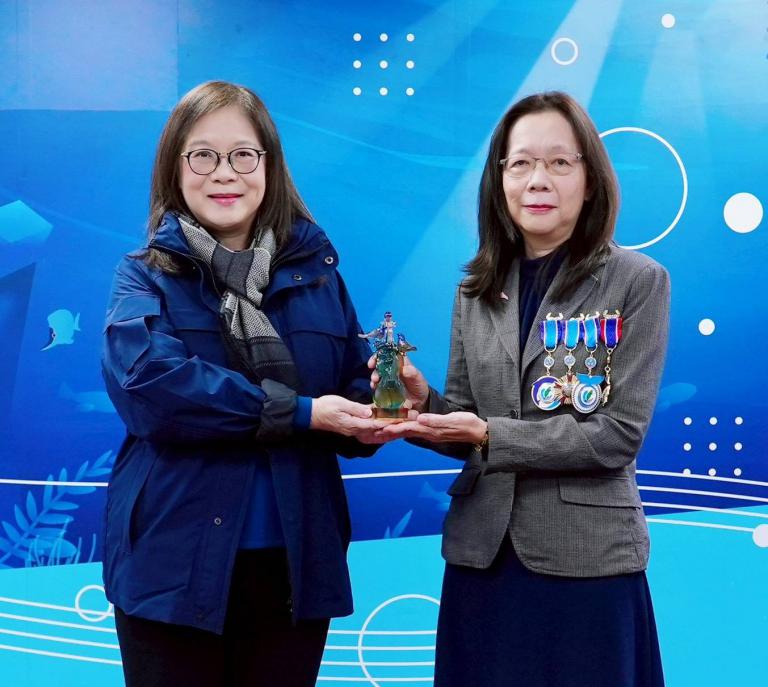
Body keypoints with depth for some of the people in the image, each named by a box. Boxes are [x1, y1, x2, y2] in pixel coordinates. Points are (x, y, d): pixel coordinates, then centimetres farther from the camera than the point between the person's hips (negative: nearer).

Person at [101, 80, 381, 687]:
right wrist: (297, 412, -21)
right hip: (175, 562, -2)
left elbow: (360, 392, 4)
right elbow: (146, 379, -20)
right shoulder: (146, 275, 0)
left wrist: (371, 416, -20)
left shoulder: (317, 272, 9)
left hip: (296, 562, 3)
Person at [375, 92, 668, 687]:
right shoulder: (477, 290, 7)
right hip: (483, 553, 4)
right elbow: (466, 424, 9)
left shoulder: (639, 282, -6)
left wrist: (492, 436, -18)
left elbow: (620, 434, -12)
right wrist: (425, 403, -12)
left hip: (586, 558, -4)